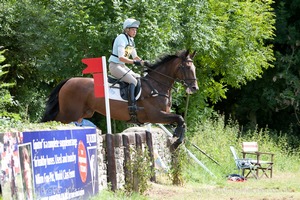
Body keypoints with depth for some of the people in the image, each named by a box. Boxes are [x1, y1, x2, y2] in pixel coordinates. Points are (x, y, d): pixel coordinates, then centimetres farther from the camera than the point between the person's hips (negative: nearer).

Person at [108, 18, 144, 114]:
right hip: (115, 66, -10)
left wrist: (143, 62, 4)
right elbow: (121, 57, -24)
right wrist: (134, 62, -29)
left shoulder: (130, 40, 13)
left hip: (122, 66, 10)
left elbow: (135, 56, 20)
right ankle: (132, 106, -30)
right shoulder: (122, 38, -16)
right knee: (133, 81, -22)